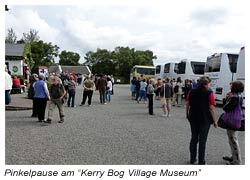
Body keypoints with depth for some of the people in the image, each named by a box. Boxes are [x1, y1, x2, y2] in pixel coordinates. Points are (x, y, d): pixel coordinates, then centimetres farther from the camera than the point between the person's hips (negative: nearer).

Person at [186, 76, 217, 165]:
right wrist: (215, 121, -6)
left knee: (194, 139, 15)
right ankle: (201, 161, 13)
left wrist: (187, 114, 19)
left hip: (193, 119, 4)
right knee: (202, 140, 6)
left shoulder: (192, 92, 1)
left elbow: (187, 104, 6)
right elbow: (211, 108, -14)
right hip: (205, 120, -4)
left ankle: (192, 159, 23)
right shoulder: (209, 93, -13)